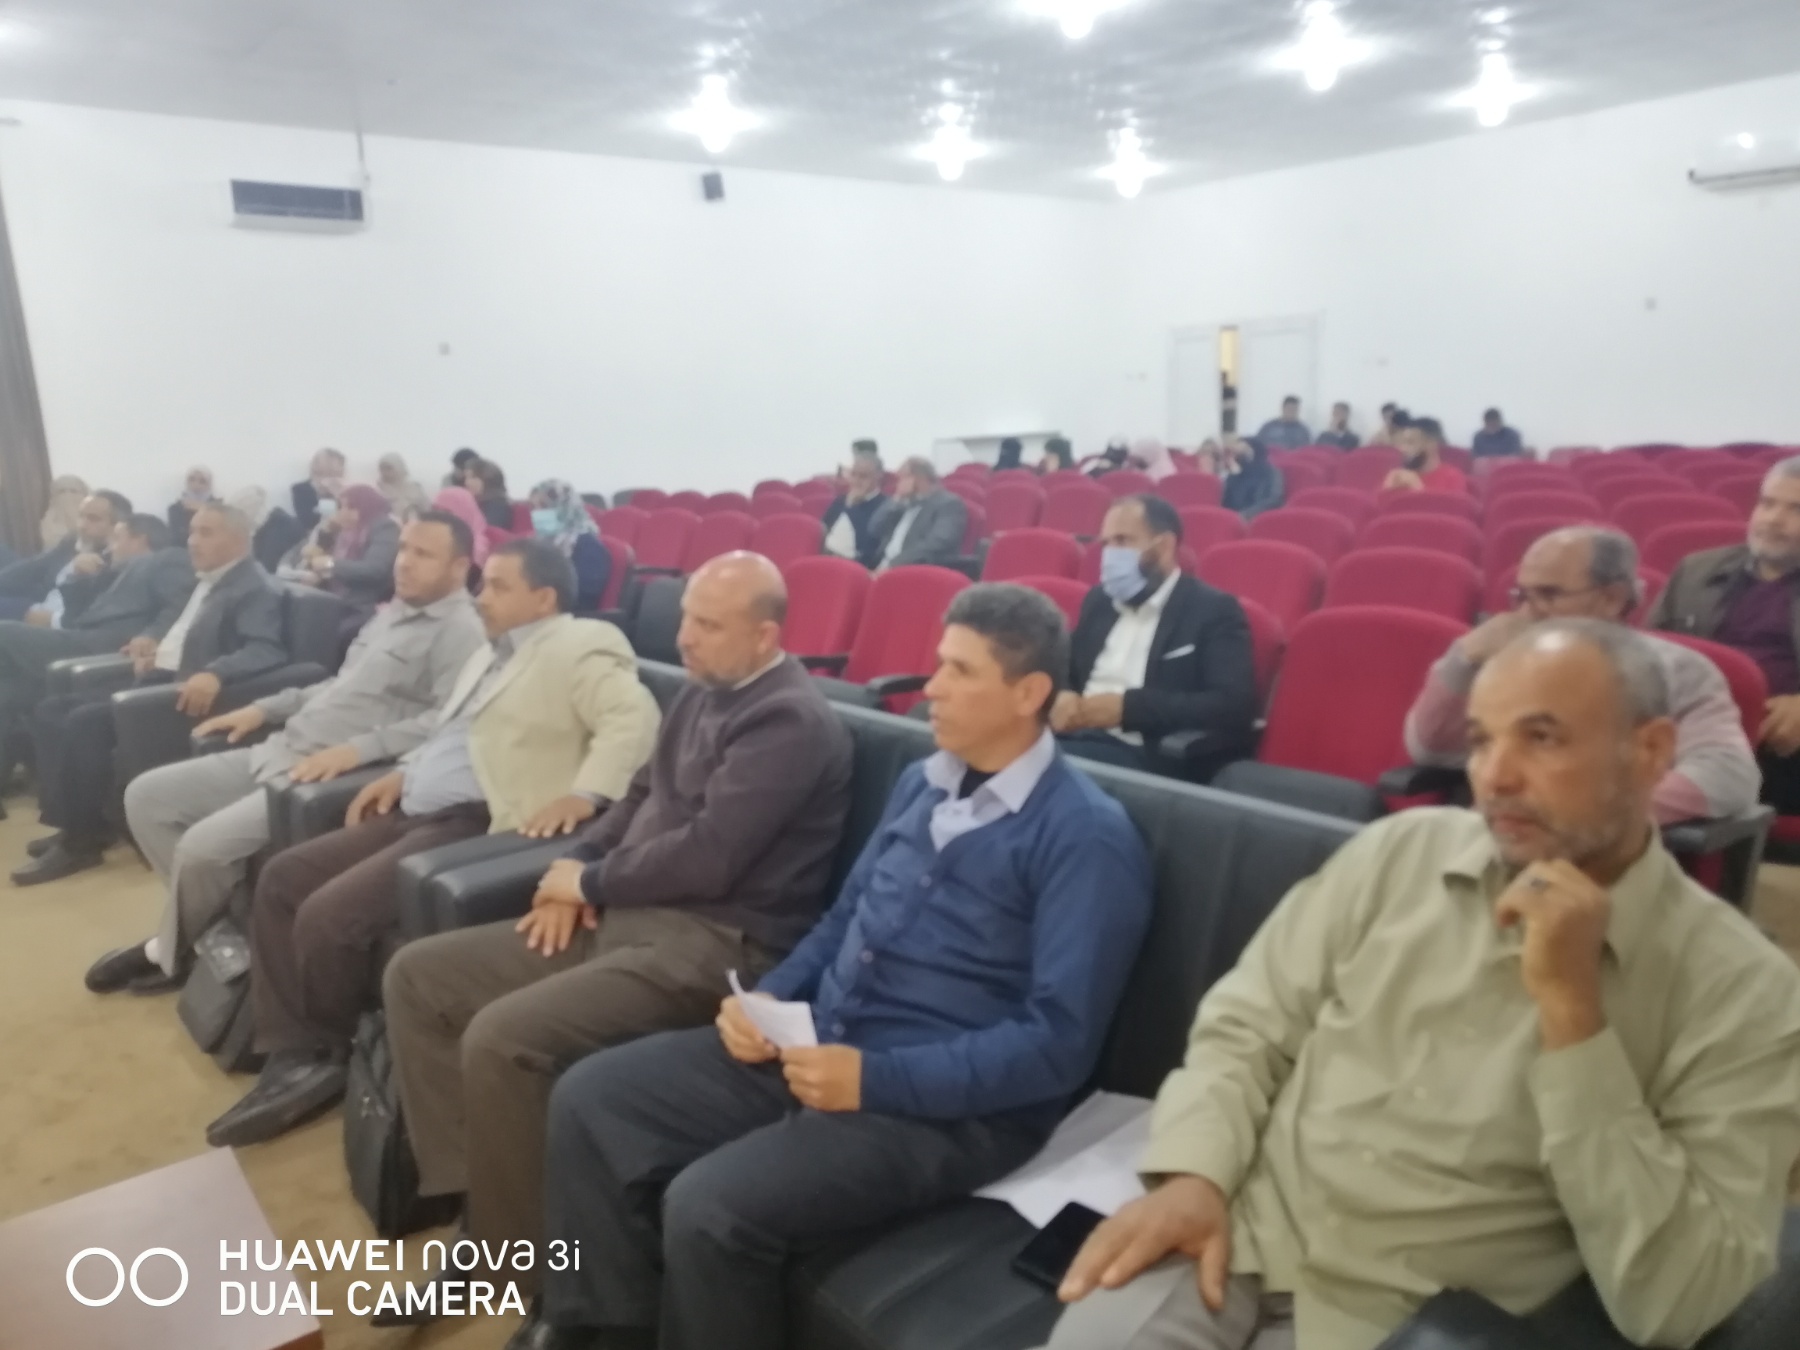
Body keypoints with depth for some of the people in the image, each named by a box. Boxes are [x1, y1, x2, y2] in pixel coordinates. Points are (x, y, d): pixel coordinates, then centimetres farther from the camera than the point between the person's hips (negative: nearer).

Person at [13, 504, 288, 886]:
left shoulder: (256, 589, -12)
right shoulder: (205, 582, 19)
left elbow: (267, 651, -26)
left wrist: (215, 675, -42)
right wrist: (155, 644, 9)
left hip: (190, 697, -10)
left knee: (86, 721, -24)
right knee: (51, 711, 4)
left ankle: (81, 840, -11)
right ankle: (69, 821, 5)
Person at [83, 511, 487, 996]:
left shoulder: (459, 630, -12)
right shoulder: (392, 612, 18)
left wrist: (357, 749, -30)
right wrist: (264, 708, 18)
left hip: (336, 775, -10)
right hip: (280, 751, 10)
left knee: (203, 845, -22)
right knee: (146, 795, 6)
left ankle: (171, 954, 9)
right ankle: (218, 921, 12)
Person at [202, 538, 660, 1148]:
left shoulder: (575, 647, -9)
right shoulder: (494, 652, 22)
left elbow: (634, 717, -22)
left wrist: (583, 795, -31)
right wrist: (406, 772, 15)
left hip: (477, 830, -11)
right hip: (415, 814, 11)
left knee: (328, 915, -20)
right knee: (281, 879, 4)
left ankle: (334, 1053, 9)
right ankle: (297, 1058, 7)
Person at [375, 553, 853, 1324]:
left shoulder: (791, 722, -16)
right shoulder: (701, 693, 15)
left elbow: (707, 857, -22)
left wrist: (589, 881, -7)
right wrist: (577, 868, 2)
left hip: (714, 945, -10)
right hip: (628, 914, 10)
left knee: (501, 1040, -27)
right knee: (417, 976, 5)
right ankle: (472, 1194, 7)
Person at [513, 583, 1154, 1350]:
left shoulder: (1086, 838, -14)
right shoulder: (922, 782, 10)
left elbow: (1059, 1043, -19)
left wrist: (876, 1079, -23)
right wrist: (768, 997, 0)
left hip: (945, 1107, -8)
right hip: (816, 1044, 8)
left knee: (709, 1208, -26)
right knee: (588, 1099, 0)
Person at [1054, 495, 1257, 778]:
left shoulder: (1213, 611, 2)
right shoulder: (1099, 600, 20)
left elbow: (1232, 705, -11)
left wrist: (1128, 707, -16)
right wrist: (1061, 698, -3)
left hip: (1147, 757, -5)